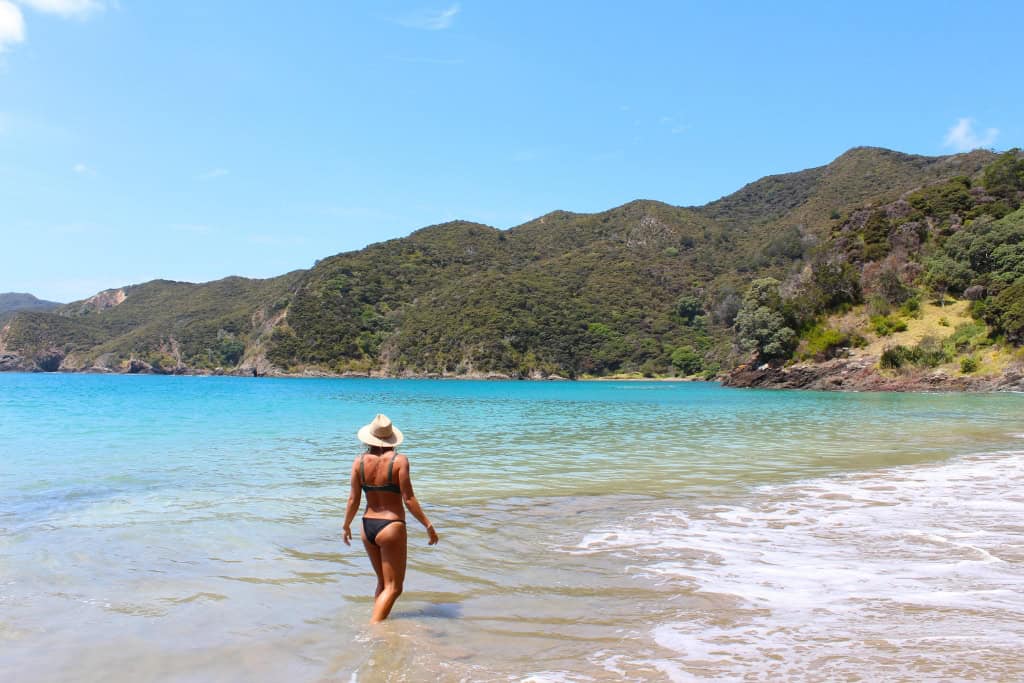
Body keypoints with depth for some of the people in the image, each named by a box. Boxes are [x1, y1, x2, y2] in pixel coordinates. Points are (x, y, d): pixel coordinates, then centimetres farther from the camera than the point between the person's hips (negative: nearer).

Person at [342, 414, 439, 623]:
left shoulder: (359, 461, 0)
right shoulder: (399, 460, -11)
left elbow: (354, 500, 2)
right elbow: (408, 499, -13)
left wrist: (346, 526, 17)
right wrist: (428, 525, -5)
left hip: (368, 527, 5)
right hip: (391, 527, -5)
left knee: (382, 582, 23)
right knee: (393, 587, 4)